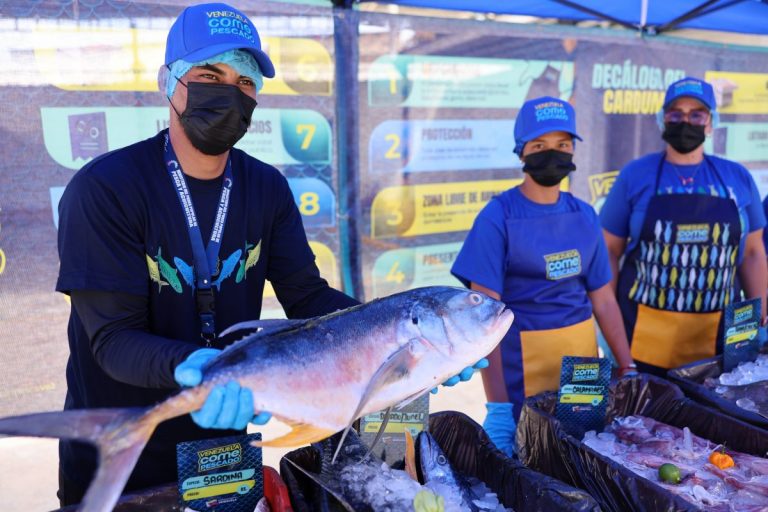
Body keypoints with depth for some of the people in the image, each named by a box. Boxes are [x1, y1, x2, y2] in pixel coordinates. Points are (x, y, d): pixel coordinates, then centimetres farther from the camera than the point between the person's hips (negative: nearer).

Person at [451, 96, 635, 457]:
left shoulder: (584, 216, 4)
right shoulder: (498, 217, -12)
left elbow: (603, 300, 10)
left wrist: (629, 372, 5)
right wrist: (497, 408, -20)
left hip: (583, 353, 5)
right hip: (523, 360, -5)